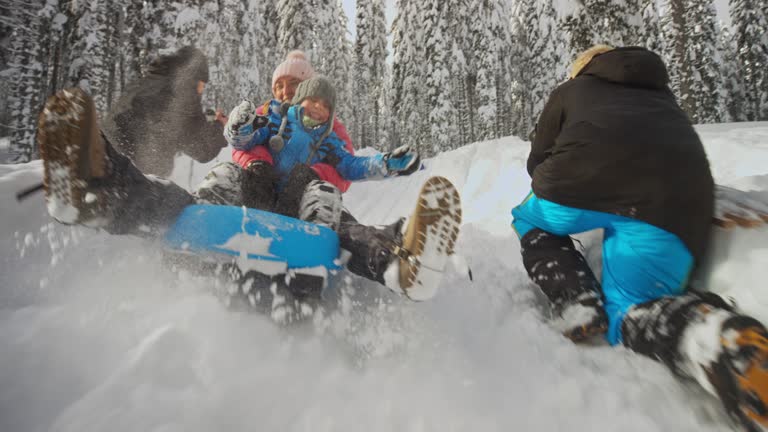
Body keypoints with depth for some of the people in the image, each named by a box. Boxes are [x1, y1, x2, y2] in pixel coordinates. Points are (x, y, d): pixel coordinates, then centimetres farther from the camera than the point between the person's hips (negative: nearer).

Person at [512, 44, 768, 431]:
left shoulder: (570, 90, 30)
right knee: (625, 316, 13)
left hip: (584, 184, -3)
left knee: (528, 219, 29)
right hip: (676, 202, 3)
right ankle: (707, 332, -23)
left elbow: (537, 161, 28)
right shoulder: (661, 95, 38)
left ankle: (575, 303, 2)